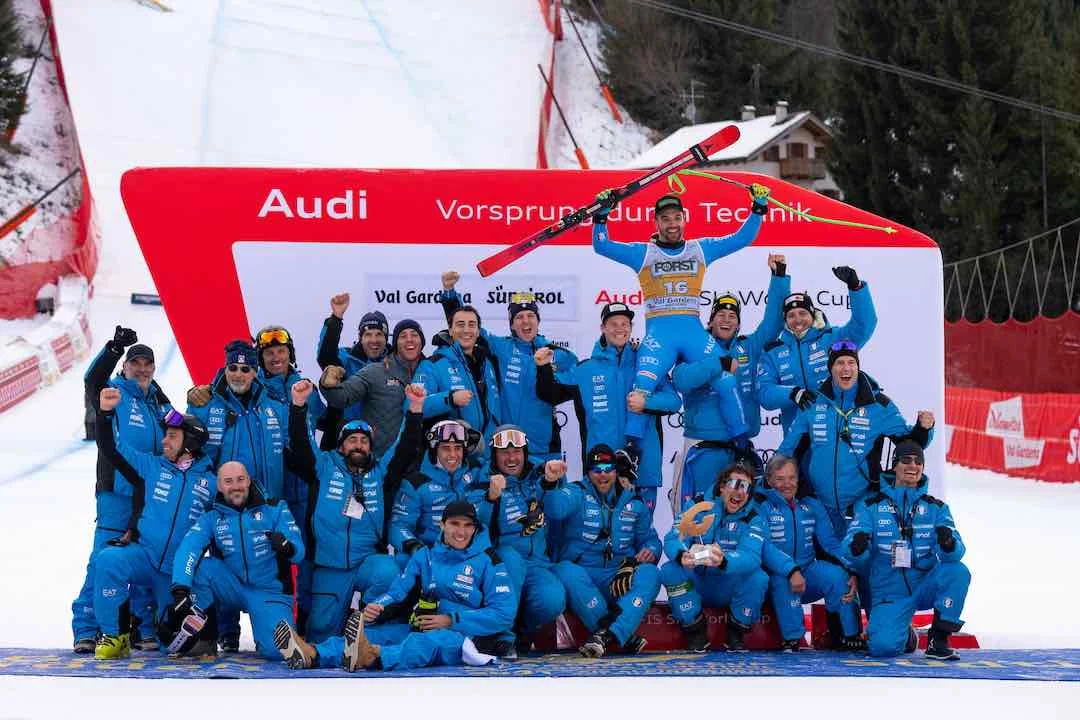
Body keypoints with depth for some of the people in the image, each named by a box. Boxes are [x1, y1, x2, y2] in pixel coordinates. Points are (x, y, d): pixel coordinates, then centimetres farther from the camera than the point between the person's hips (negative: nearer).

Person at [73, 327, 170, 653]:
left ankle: (142, 629, 14)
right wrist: (115, 347, -34)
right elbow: (93, 379, -20)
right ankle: (86, 629, -6)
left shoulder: (159, 401, 18)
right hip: (116, 494, -5)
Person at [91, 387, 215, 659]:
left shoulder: (211, 482, 4)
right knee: (109, 560, -35)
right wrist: (105, 412, -13)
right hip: (142, 553, 0)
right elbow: (111, 448, 1)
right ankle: (115, 636, -20)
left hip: (179, 572, 0)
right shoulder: (151, 466, 5)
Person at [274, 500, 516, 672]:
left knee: (434, 640, -38)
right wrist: (376, 608, -17)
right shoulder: (425, 556, 16)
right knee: (377, 632, -22)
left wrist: (452, 621, -13)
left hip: (465, 635, -5)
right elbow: (398, 591, 6)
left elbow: (504, 614, -6)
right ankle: (312, 655, -48)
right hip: (422, 627, 5)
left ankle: (371, 658, -68)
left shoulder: (488, 562, 2)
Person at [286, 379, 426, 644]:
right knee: (322, 629, -6)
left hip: (369, 560, 0)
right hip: (329, 566, 0)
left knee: (388, 574, -33)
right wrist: (298, 405, -15)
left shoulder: (380, 471, 14)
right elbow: (300, 444, -1)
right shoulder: (325, 467, 11)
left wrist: (415, 409, -9)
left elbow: (406, 448, 5)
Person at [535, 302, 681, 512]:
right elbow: (552, 396, 17)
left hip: (643, 464, 0)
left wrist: (647, 403, -20)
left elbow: (673, 400, -2)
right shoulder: (584, 370, 9)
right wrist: (544, 369, 0)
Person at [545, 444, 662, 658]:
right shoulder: (577, 494, 5)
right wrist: (549, 485, -40)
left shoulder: (633, 502, 17)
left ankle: (607, 634, -43)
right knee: (565, 571, -36)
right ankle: (625, 635, -37)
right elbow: (556, 508, -17)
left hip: (620, 576, 2)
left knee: (650, 573, -28)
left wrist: (650, 551, -4)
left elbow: (649, 538, 21)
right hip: (581, 572, -2)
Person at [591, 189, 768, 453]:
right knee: (643, 386, -22)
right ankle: (631, 448, -14)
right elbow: (602, 246, 6)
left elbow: (742, 238, 20)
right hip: (658, 333, -2)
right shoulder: (643, 252, 11)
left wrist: (759, 207, 11)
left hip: (694, 332, 2)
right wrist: (602, 215, -7)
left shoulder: (701, 249, 17)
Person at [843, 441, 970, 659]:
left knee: (958, 571, -29)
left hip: (926, 586, 2)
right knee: (883, 646, -27)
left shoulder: (936, 508, 6)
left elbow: (957, 552, -9)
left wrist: (949, 544, -34)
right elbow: (852, 553, -9)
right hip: (890, 593, -1)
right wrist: (856, 547, -35)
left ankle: (938, 640, -13)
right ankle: (904, 635, 13)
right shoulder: (872, 506, 1)